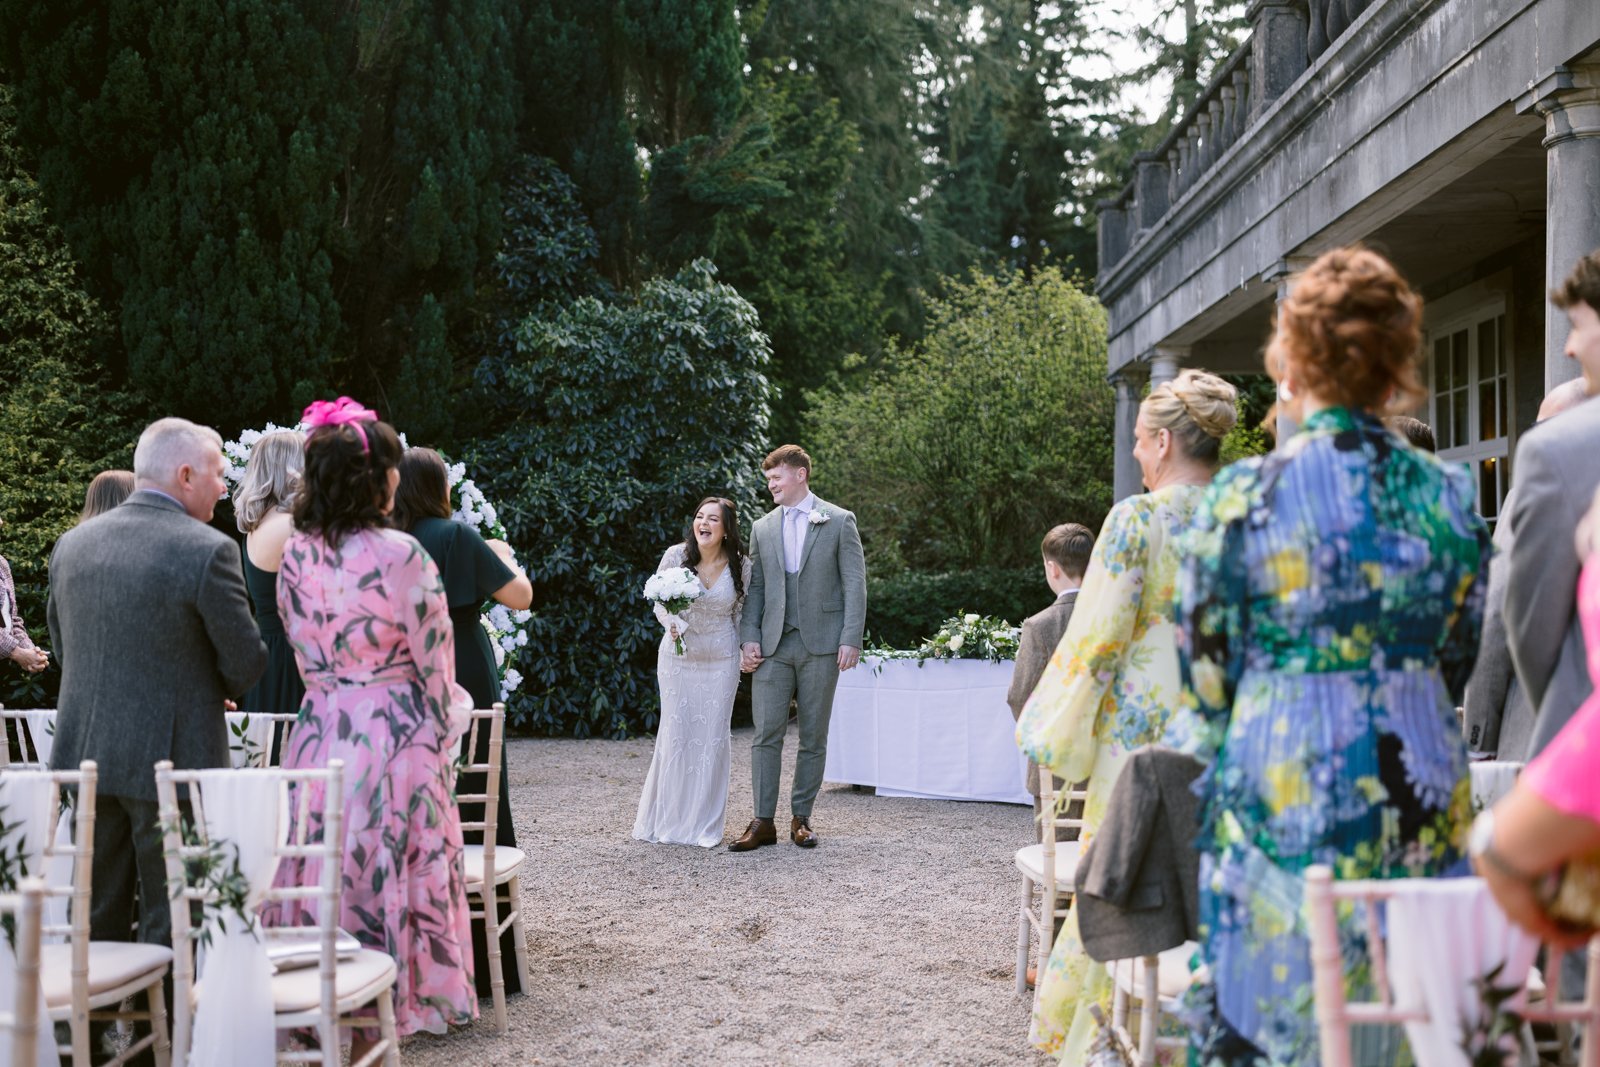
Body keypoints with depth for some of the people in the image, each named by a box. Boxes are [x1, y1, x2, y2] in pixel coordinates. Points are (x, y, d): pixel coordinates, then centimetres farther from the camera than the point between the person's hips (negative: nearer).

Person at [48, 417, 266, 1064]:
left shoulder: (72, 545, 5)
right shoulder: (208, 551, -15)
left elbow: (63, 646, 15)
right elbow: (246, 661, -10)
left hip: (85, 755, 6)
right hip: (172, 760, -5)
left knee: (97, 921, 15)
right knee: (170, 925, 5)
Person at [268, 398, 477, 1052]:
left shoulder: (295, 554, 2)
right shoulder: (399, 554, -14)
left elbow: (301, 650, 11)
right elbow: (432, 660, -8)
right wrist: (443, 728, 5)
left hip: (319, 733, 5)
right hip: (395, 735, -5)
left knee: (325, 874, 12)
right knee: (390, 871, 4)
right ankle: (377, 1019, 10)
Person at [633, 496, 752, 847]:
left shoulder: (741, 565, -8)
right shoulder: (676, 555, -10)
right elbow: (659, 600, 1)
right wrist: (672, 623, -17)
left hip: (721, 660, 0)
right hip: (677, 656, 0)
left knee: (712, 736, 4)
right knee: (675, 733, 2)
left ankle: (705, 824, 14)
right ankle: (668, 819, 16)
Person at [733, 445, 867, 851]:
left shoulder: (839, 521, 2)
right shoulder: (763, 528, 13)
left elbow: (855, 583, -2)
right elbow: (754, 588, 12)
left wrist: (851, 639, -10)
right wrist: (749, 637, 0)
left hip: (820, 645, -3)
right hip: (773, 646, 3)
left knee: (813, 738, 5)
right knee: (766, 734, -3)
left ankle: (801, 818, 14)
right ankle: (763, 822, 0)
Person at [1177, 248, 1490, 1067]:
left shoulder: (1244, 495, -8)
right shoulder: (1450, 495, 2)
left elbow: (1205, 667, -1)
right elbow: (1458, 659, 11)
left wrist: (1222, 763, 16)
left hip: (1286, 791, -3)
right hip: (1424, 798, 4)